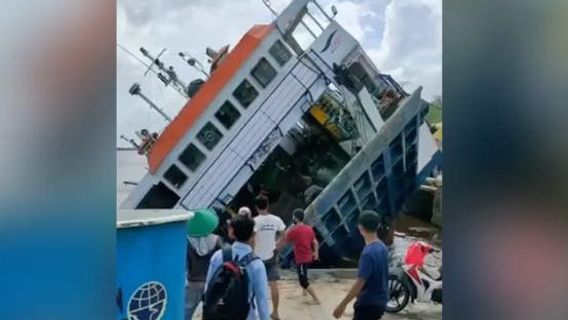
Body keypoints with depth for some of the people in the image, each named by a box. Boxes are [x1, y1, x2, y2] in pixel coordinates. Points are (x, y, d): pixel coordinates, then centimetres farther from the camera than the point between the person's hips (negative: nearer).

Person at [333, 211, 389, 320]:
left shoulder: (368, 252, -25)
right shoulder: (382, 247, 4)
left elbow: (360, 282, -25)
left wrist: (342, 304, -18)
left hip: (368, 303, -9)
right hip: (379, 301, 9)